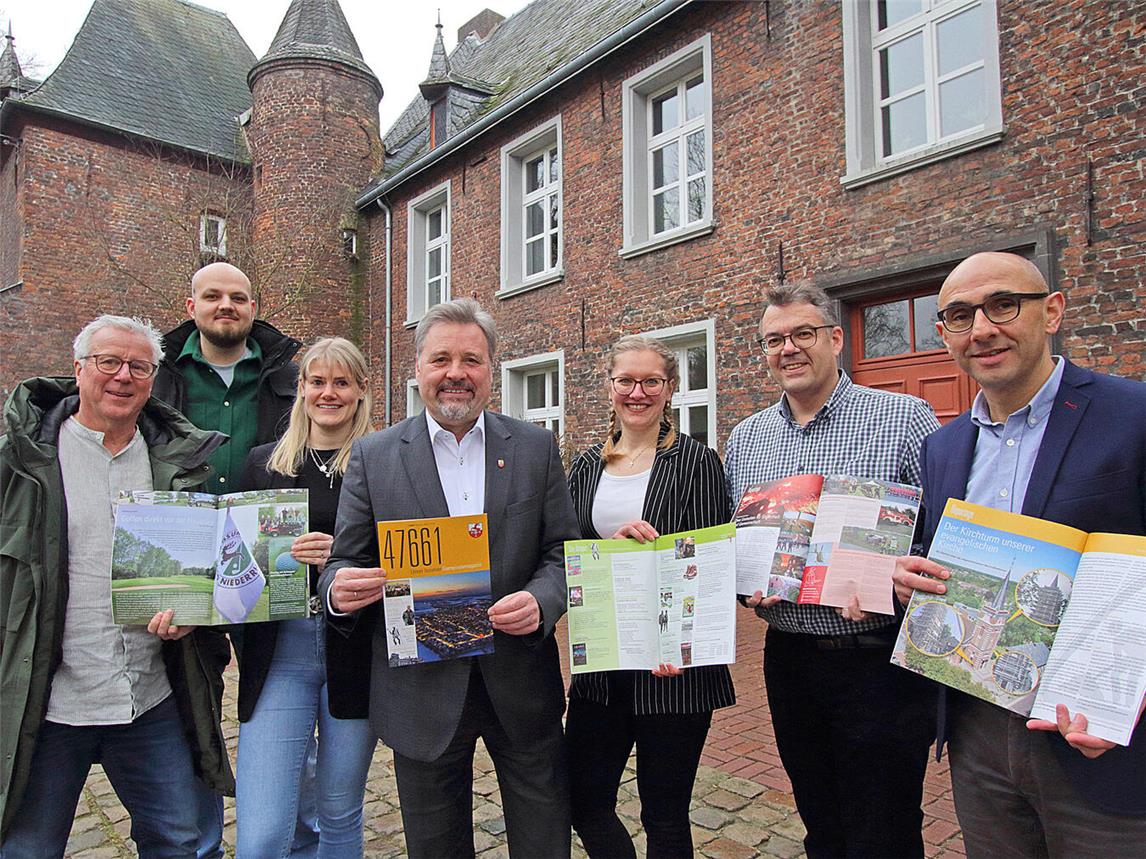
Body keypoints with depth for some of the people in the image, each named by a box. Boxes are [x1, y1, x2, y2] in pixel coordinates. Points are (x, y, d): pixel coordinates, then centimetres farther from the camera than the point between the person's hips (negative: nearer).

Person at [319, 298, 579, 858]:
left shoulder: (536, 447, 0)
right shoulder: (372, 455, -1)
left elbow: (564, 552, 0)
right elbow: (343, 562, 0)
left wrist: (540, 601, -19)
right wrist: (339, 588, -22)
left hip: (521, 682, 1)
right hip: (422, 690, 0)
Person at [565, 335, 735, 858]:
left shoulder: (696, 462, -6)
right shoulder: (587, 466, 7)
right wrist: (612, 545, -17)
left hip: (672, 664, -4)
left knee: (665, 814, 12)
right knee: (583, 800, 13)